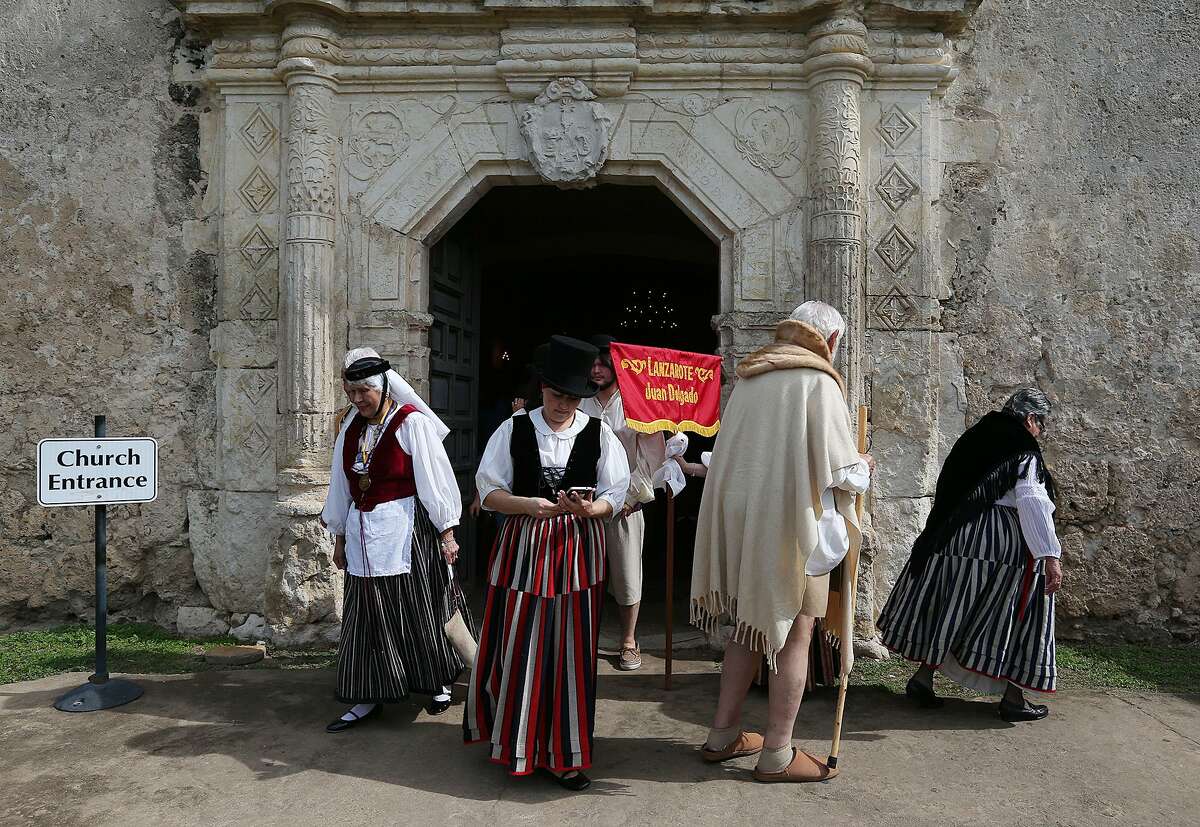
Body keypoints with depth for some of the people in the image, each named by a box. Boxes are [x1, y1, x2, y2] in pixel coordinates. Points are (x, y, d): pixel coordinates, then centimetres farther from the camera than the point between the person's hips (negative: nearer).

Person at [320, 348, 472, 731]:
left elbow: (434, 477, -10)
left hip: (405, 530, -5)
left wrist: (446, 532, -12)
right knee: (368, 616, 8)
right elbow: (341, 484, 16)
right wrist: (340, 537, 18)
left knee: (420, 610, 5)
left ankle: (439, 682, 24)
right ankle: (368, 698, 17)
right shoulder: (351, 427, 9)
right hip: (363, 533, 6)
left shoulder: (411, 422, -9)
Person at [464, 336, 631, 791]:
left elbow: (614, 497, 1)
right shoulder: (514, 429, 1)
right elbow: (489, 491, -1)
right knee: (517, 648, 5)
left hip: (577, 552, 0)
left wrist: (589, 508, -21)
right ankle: (513, 738, 28)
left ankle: (562, 753, 20)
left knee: (571, 650, 5)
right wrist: (528, 505, -18)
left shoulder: (599, 434, 2)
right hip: (522, 548, 0)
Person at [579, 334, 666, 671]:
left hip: (625, 504, -2)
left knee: (627, 576, 4)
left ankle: (629, 642, 20)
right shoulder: (578, 406, 6)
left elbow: (654, 453, -2)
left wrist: (631, 494, -6)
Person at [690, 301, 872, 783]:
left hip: (739, 520, 7)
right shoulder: (819, 382, -11)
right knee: (793, 635, 5)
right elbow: (837, 468, -14)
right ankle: (777, 756, 14)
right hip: (792, 525, -7)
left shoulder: (748, 379, 9)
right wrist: (863, 470, 8)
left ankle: (723, 735, 25)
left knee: (750, 626, 18)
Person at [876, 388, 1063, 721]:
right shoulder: (1024, 453, -9)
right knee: (1011, 618, 5)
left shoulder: (975, 439, 12)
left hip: (954, 539, 7)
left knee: (949, 611, 14)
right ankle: (1012, 698, 12)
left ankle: (923, 676, 17)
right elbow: (1033, 506, -20)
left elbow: (948, 493, 18)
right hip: (1004, 549, -6)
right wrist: (1050, 557, -21)